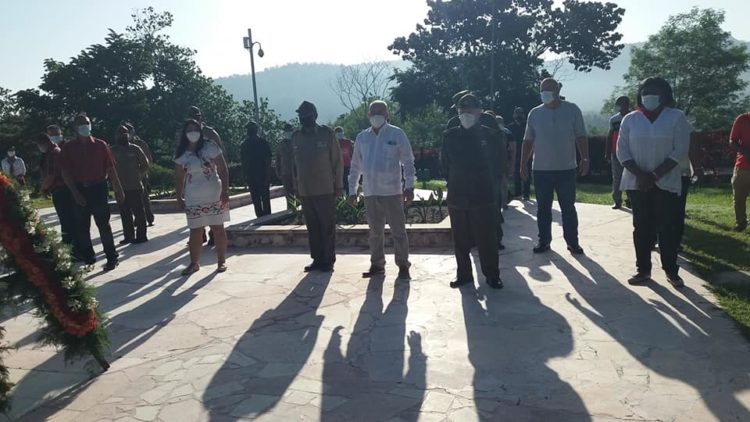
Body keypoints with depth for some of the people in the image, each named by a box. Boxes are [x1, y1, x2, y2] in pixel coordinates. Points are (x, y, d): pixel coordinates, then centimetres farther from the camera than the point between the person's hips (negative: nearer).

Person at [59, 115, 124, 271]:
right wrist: (76, 193, -10)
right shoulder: (68, 148, 4)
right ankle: (88, 259, 18)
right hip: (79, 190, 2)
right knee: (82, 227, 7)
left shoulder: (100, 145, 4)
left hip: (99, 188, -2)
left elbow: (110, 169, 4)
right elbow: (66, 173, 1)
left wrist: (118, 190, 0)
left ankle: (112, 258, 4)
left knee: (103, 224, -2)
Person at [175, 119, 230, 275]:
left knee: (218, 228, 4)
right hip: (193, 200, 2)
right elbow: (180, 178, 10)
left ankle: (221, 261, 14)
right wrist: (179, 198, 7)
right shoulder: (181, 154, 4)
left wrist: (225, 192, -13)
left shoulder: (210, 147, -5)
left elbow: (223, 170, -6)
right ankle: (194, 263, 17)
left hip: (214, 196, -2)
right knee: (195, 231, 5)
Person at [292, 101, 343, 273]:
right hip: (305, 191, 4)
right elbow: (295, 163, 13)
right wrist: (296, 186, 11)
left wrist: (338, 185, -4)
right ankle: (317, 259, 20)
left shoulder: (326, 133, -4)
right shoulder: (296, 136, 8)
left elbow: (337, 160, -2)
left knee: (327, 227, 2)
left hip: (325, 189, -4)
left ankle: (328, 260, 11)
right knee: (312, 227, 10)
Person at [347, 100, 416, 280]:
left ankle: (403, 266, 11)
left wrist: (409, 186, -10)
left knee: (398, 230, 1)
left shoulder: (397, 134, -2)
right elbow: (355, 166, 14)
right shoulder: (362, 137, 10)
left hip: (392, 191, -4)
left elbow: (408, 161, -2)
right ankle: (377, 265, 22)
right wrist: (352, 190, 12)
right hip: (370, 192, 4)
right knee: (375, 231, 12)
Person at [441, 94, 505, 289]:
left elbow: (499, 163, 6)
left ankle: (492, 275, 16)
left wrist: (491, 184, 5)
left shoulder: (490, 135, -3)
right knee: (460, 240, 9)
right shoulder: (449, 136, 3)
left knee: (487, 239, 3)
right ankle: (463, 274, 22)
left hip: (484, 196, -2)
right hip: (457, 197, 3)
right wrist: (453, 183, 10)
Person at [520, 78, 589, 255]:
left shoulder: (572, 110, 0)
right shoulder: (534, 113, 5)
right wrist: (523, 164, 4)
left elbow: (581, 137, 0)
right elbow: (528, 140, 8)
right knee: (543, 208, 9)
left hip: (566, 169, -2)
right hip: (541, 170, 2)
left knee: (568, 208, 5)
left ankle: (572, 241, 15)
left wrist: (585, 159, -11)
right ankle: (544, 240, 20)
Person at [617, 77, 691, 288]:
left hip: (666, 182, -2)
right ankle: (643, 269, 14)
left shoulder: (676, 117, -2)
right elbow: (622, 151, 0)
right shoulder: (630, 119, 4)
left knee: (667, 227, 0)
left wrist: (654, 175, -14)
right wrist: (640, 175, -12)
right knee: (641, 227, 6)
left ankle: (671, 271, 11)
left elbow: (680, 150, -8)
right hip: (636, 182, 2)